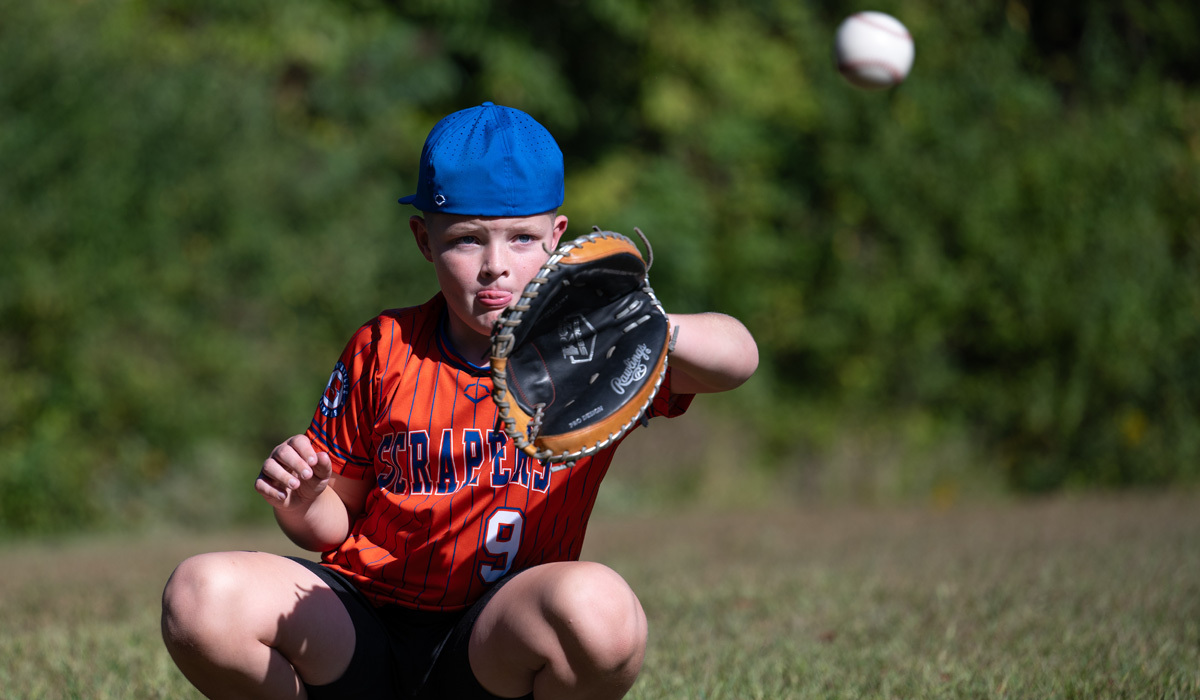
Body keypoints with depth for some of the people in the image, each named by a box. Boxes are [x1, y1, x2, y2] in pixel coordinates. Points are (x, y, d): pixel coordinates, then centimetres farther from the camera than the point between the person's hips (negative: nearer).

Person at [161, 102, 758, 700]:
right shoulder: (383, 349, 6)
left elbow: (737, 359, -20)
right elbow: (334, 524, 13)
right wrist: (303, 506, -12)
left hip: (497, 652, -3)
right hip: (360, 639, 3)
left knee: (597, 606, -37)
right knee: (201, 595, -24)